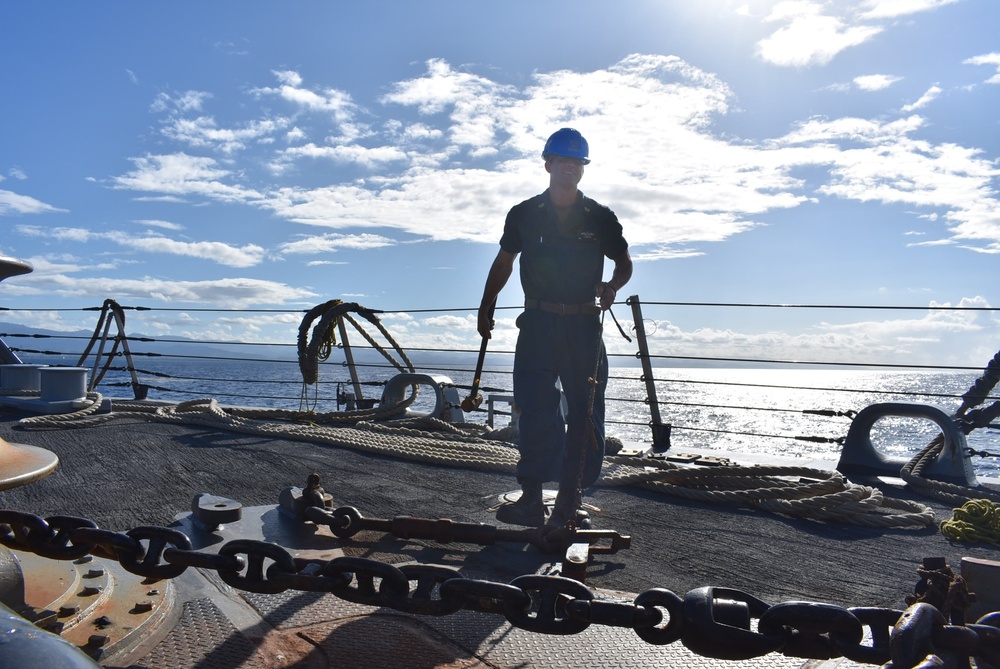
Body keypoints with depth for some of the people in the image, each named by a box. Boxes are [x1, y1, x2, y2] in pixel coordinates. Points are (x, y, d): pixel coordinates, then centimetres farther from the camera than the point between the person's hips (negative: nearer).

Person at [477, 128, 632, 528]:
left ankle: (568, 499, 10)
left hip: (584, 327, 1)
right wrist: (485, 308, 15)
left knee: (584, 412, 1)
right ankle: (531, 499, -4)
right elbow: (504, 262, 17)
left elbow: (624, 262, 14)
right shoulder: (524, 215, 8)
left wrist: (612, 287, -8)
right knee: (535, 411, -7)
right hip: (537, 325, 0)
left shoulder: (600, 218, 7)